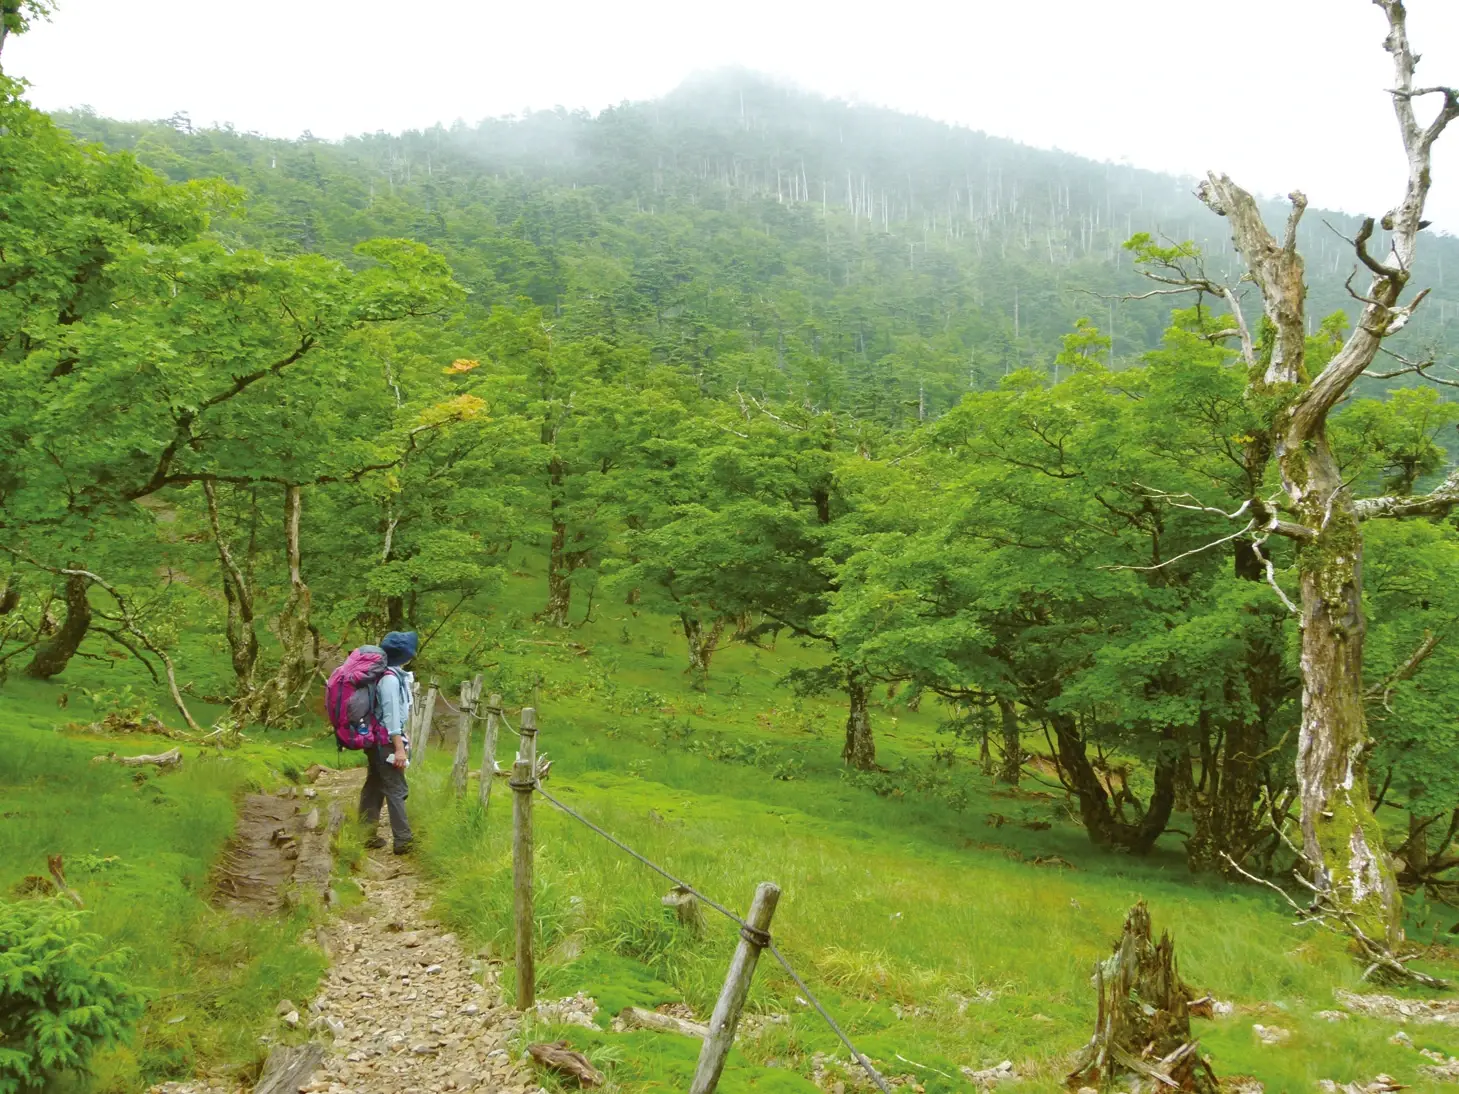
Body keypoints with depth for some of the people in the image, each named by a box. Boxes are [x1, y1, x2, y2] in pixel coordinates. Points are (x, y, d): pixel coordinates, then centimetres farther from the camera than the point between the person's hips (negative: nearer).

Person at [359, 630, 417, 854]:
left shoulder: (394, 675, 10)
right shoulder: (390, 678, -19)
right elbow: (390, 715, -21)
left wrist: (403, 737, 22)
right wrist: (399, 748, -21)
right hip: (385, 741, -10)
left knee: (374, 787, 13)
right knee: (397, 789, -8)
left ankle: (367, 835, 20)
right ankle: (403, 840, -8)